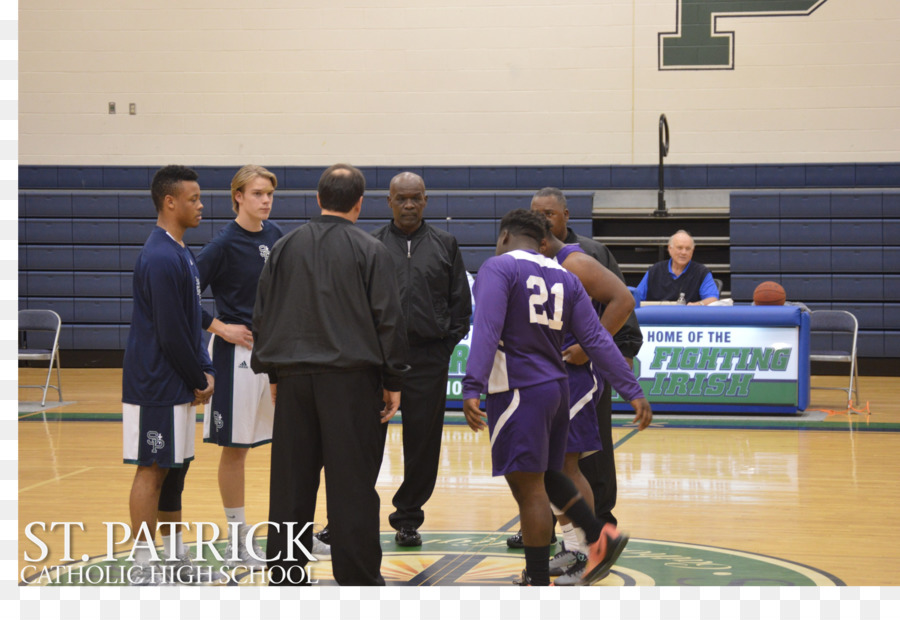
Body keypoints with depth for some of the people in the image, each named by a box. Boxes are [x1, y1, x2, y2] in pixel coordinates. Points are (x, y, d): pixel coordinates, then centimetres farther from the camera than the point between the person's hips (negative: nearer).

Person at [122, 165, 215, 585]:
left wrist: (205, 371, 8)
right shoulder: (161, 259, -19)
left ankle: (175, 555, 24)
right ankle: (142, 566, 2)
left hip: (176, 384, 10)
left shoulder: (180, 252, 13)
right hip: (155, 385, -10)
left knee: (174, 468, 15)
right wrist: (200, 380, -10)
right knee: (153, 468, -4)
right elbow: (170, 334, -20)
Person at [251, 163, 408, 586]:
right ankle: (358, 578, 4)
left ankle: (284, 573, 15)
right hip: (351, 378, -3)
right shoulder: (370, 251, -4)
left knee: (291, 480, 9)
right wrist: (393, 382, 1)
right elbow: (388, 318, -5)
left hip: (293, 378, 4)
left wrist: (273, 372, 19)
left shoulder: (285, 247, 7)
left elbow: (262, 314, 11)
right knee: (352, 483, 0)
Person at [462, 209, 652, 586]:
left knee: (528, 487, -3)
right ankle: (600, 537, 16)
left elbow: (487, 330, -21)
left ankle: (538, 584, 2)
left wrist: (472, 387, -28)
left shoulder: (498, 267, -7)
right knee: (544, 475, 24)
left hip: (518, 392, -7)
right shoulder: (563, 277, 12)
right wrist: (632, 390, 5)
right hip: (555, 387, 7)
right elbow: (596, 340, 7)